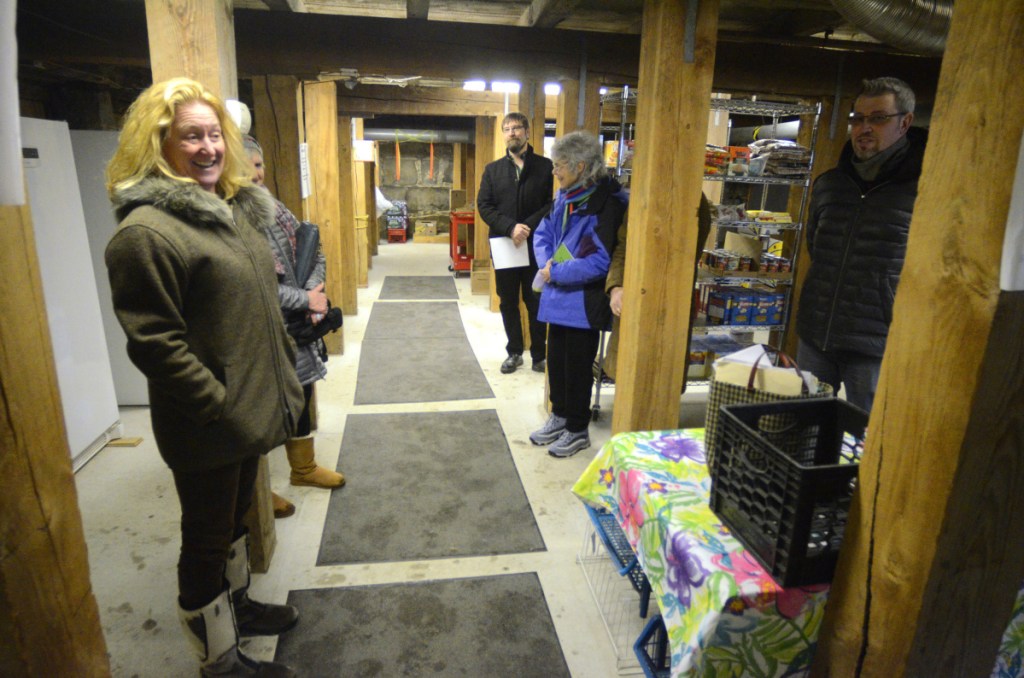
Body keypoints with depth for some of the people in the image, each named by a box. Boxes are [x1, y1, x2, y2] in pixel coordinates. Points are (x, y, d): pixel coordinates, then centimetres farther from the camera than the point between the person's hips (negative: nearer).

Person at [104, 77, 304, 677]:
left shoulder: (235, 210, 8)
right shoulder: (146, 232, -19)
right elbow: (154, 343, -22)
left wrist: (286, 378, 12)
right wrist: (224, 409, -20)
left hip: (251, 413, 8)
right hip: (207, 427, -8)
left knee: (237, 518, 26)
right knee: (207, 539, 12)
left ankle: (238, 605, 50)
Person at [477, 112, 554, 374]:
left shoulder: (545, 166, 1)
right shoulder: (493, 169, 10)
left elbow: (552, 204, -6)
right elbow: (483, 206, 0)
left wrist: (528, 226, -19)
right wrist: (511, 227, -15)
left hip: (536, 246, -3)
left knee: (536, 302, 5)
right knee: (508, 303, 11)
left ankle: (539, 354, 18)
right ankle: (514, 352, 25)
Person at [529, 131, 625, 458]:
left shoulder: (605, 203, -19)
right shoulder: (564, 195, 4)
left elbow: (598, 262, -23)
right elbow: (543, 233, 13)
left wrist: (556, 273, -17)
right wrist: (548, 263, -6)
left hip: (583, 301, -7)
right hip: (558, 296, 7)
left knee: (577, 365, 6)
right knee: (556, 358, 18)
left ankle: (577, 430, 25)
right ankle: (560, 416, 37)